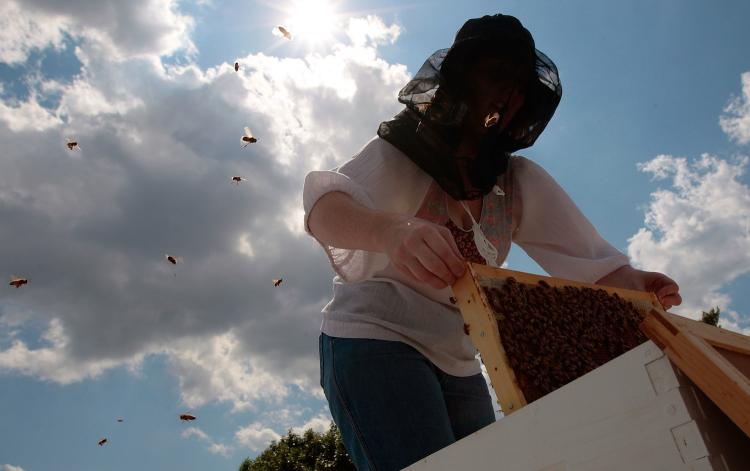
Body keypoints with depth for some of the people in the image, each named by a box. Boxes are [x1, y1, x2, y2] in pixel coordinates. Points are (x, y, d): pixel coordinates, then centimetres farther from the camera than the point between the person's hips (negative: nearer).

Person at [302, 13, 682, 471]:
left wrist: (633, 283, -22)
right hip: (373, 339, -5)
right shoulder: (403, 151, -7)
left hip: (459, 365, 6)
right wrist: (389, 230, -48)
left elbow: (586, 255, 0)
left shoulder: (520, 182, 8)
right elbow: (325, 201, -25)